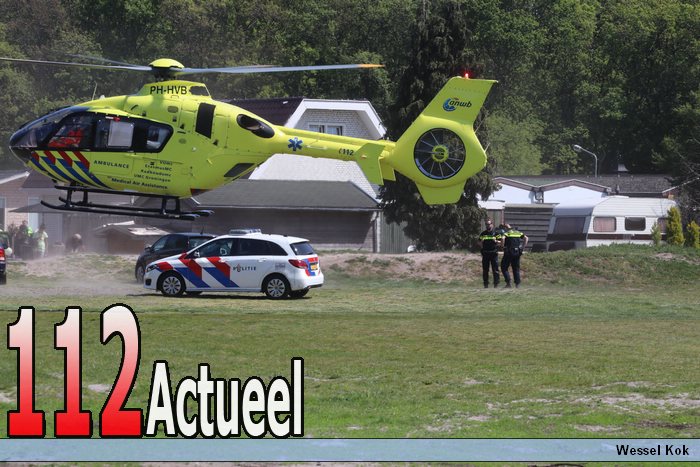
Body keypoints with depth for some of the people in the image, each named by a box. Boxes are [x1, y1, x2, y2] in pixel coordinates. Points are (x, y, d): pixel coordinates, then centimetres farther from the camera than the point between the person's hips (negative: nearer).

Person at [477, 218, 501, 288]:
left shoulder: (496, 233, 5)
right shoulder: (483, 234, 11)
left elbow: (500, 242, 4)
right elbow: (479, 244, 13)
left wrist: (496, 241, -16)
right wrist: (481, 241, -10)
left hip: (494, 253, -2)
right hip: (485, 253, 2)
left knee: (495, 269, -5)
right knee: (485, 270, 3)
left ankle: (496, 283, -1)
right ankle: (485, 284, 7)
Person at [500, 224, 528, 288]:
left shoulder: (507, 233, -1)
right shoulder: (518, 232, 14)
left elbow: (502, 238, -22)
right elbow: (526, 238, 5)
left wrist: (503, 246, -10)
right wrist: (523, 247, 6)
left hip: (509, 252, -5)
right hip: (517, 253, 5)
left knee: (504, 268, 5)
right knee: (516, 268, 14)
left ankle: (508, 282, -7)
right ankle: (517, 283, 8)